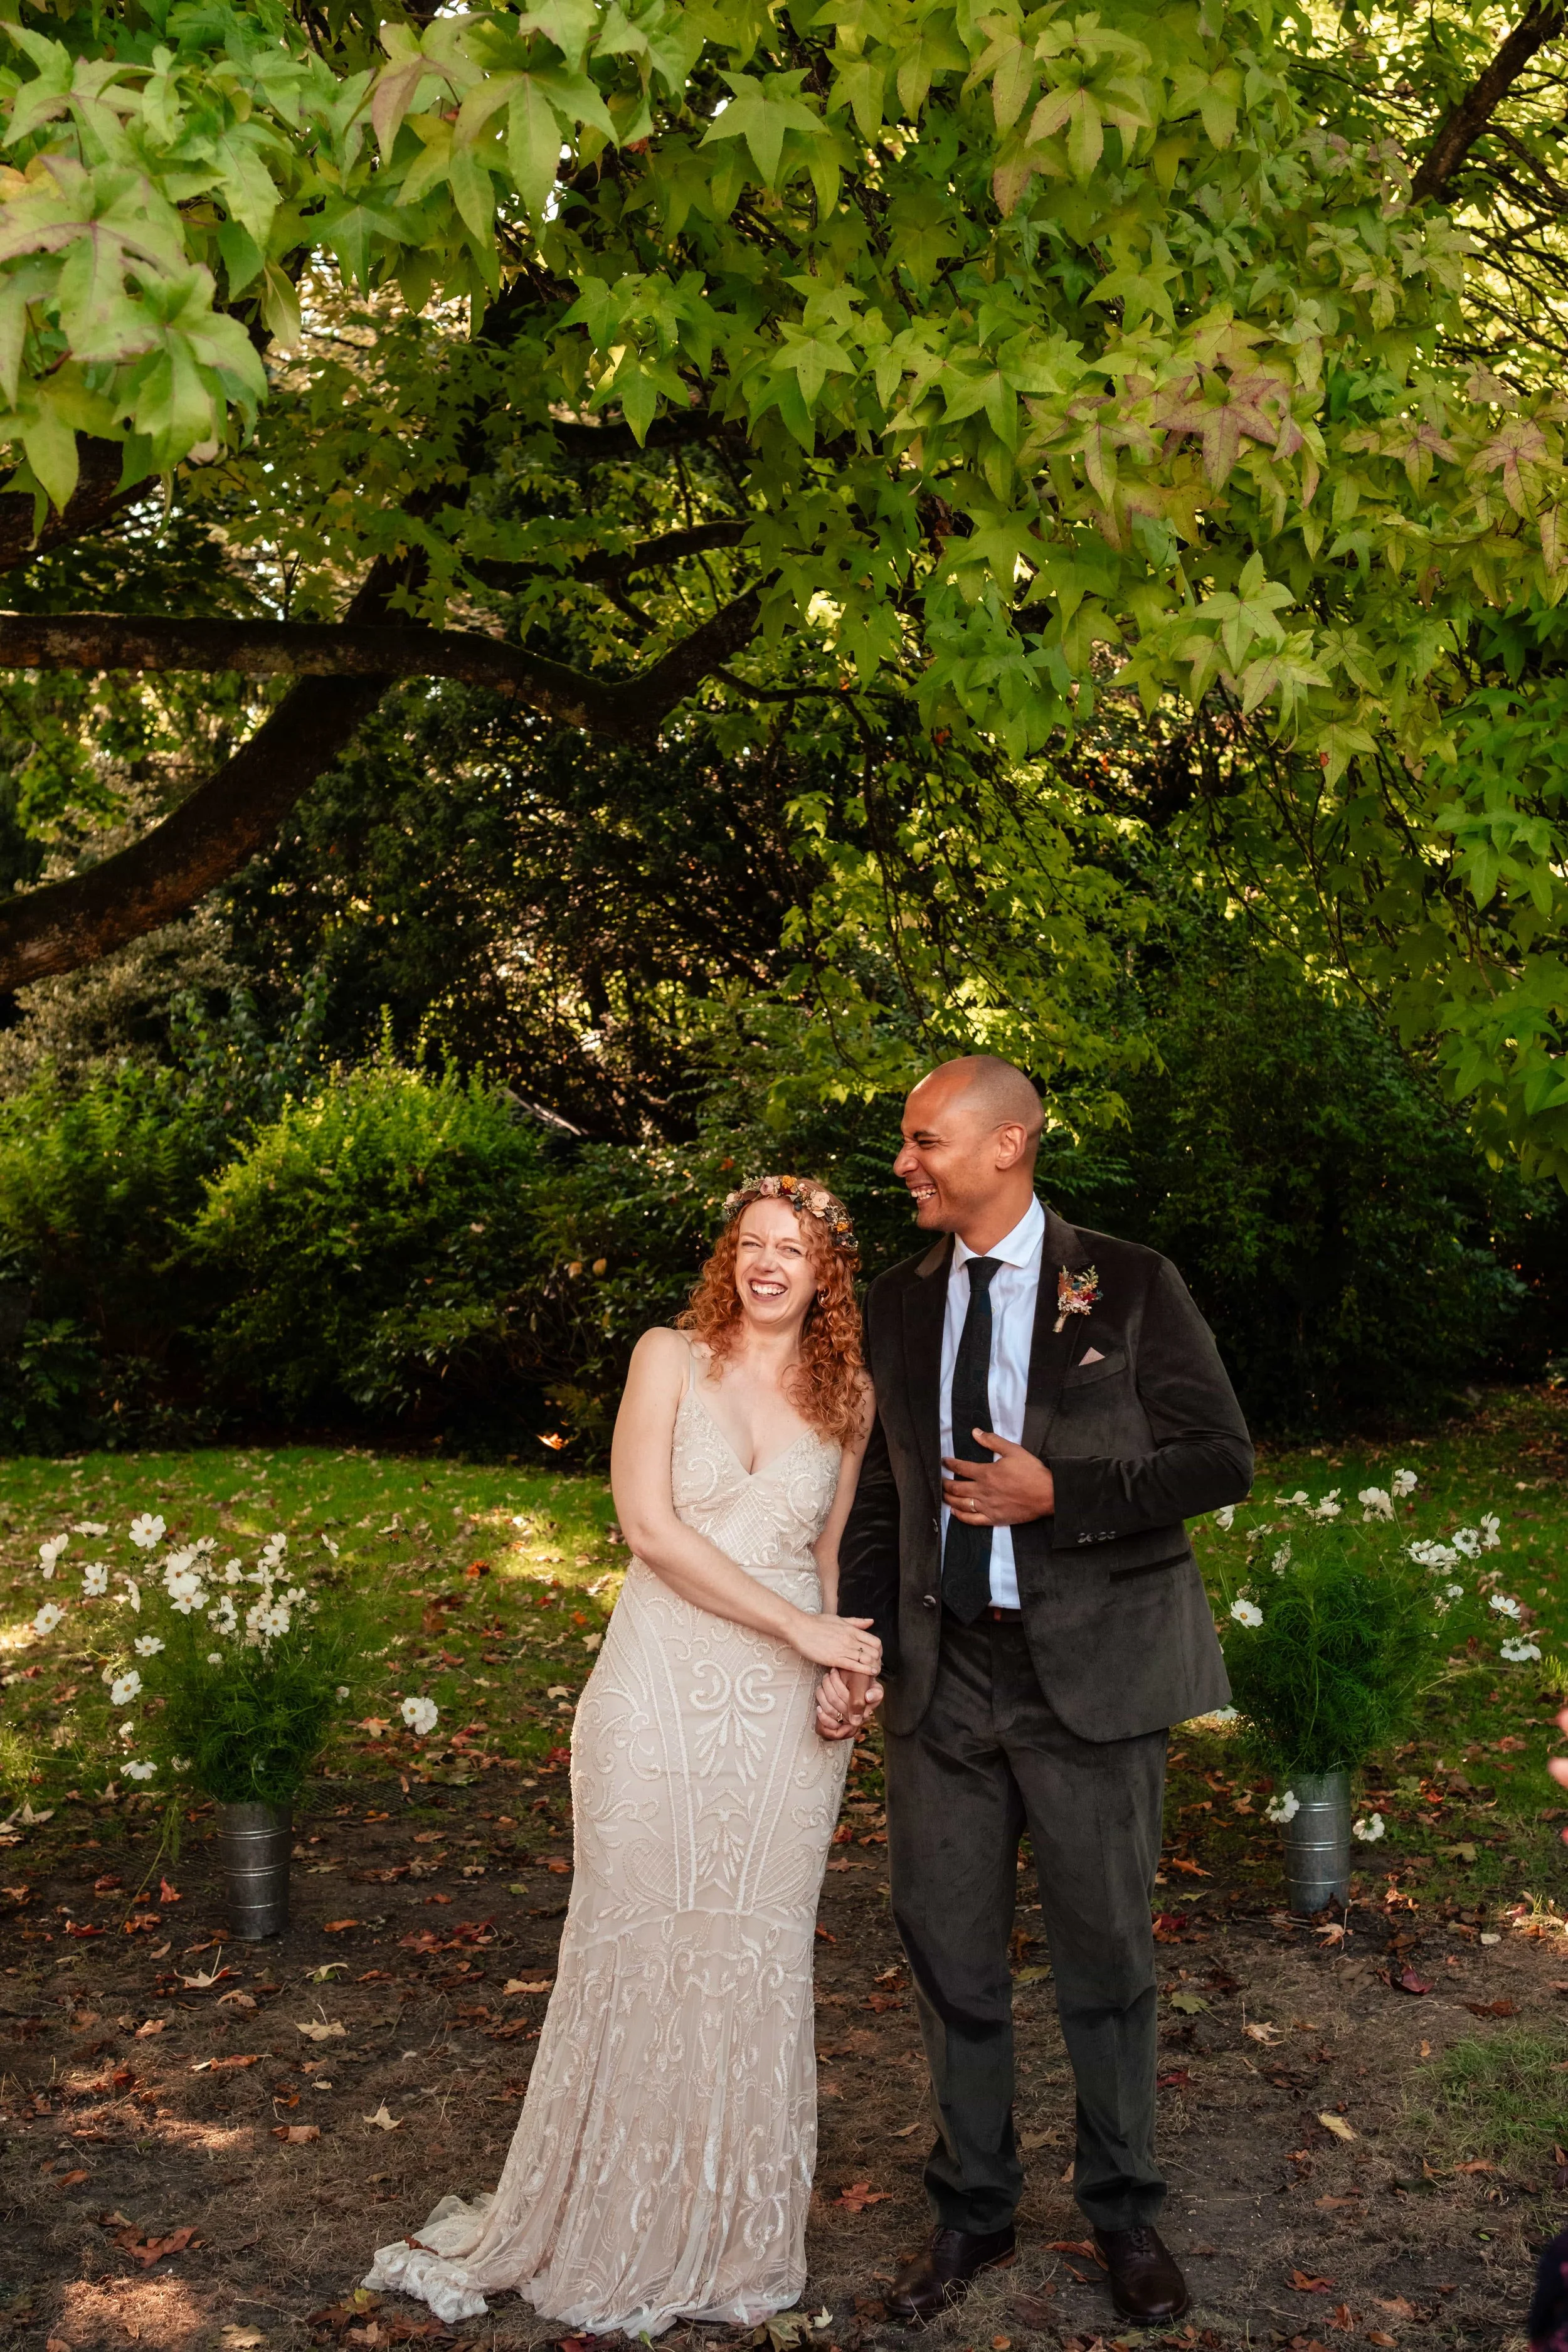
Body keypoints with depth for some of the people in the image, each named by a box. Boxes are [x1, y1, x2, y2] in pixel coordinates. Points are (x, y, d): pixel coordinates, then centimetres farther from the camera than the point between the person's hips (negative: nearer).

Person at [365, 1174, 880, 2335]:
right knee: (634, 1950, 4)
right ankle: (604, 2233, 21)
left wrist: (841, 1671, -1)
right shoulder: (670, 1358, 0)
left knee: (758, 1966, 7)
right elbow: (649, 1523, -10)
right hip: (660, 1694, -2)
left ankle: (734, 2240, 23)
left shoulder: (849, 1397, 9)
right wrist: (801, 1628, -12)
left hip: (784, 1715, 2)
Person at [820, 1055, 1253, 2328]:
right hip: (943, 1672, 4)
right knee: (951, 1957, 11)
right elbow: (880, 1491, 11)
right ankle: (973, 2212, 29)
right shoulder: (900, 1303, 6)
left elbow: (1221, 1459, -7)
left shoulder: (1128, 1285, -6)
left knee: (1106, 1955, 11)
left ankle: (1126, 2212, 30)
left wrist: (1059, 1493, -17)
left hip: (1092, 1669, -3)